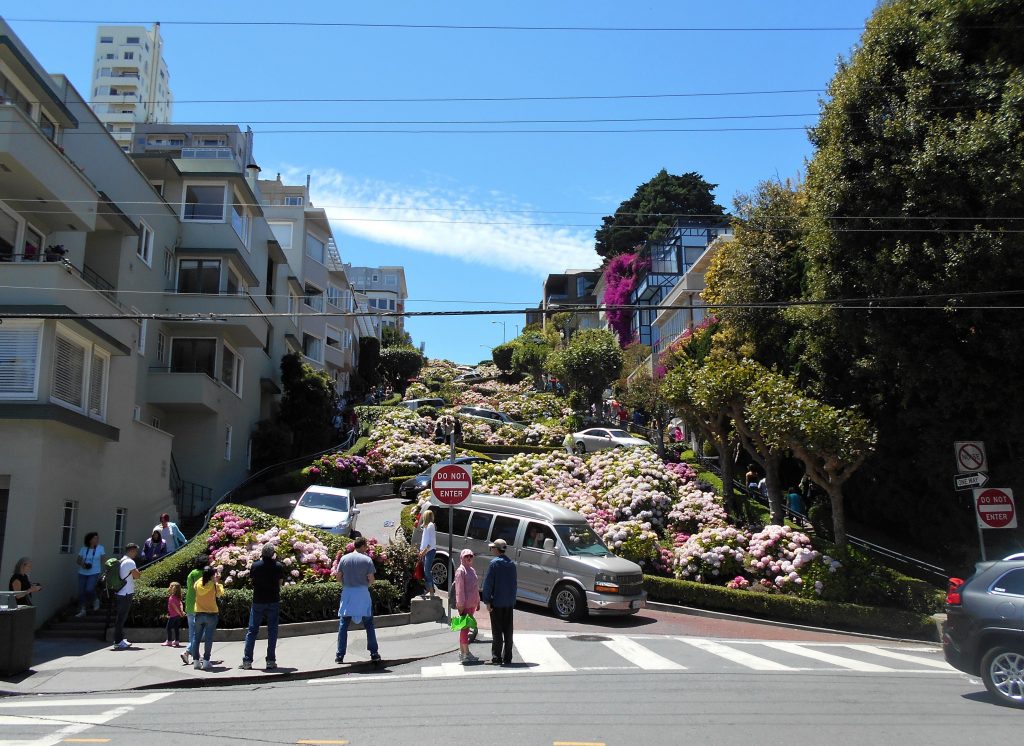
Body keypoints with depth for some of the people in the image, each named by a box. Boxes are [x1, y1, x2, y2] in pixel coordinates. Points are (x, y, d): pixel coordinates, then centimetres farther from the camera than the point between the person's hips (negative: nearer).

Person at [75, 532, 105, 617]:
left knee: (89, 590, -20)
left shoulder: (100, 548, -2)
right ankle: (82, 611, 14)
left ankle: (95, 600, 10)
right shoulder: (83, 549, 2)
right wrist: (82, 564, -13)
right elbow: (77, 560, 8)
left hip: (94, 573, -3)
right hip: (83, 573, 3)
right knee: (81, 592, 3)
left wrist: (102, 573, 0)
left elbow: (102, 561, 4)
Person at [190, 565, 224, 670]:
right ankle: (206, 661, -3)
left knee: (197, 637, 10)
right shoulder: (214, 585, -11)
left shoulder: (198, 583, -3)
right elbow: (220, 594, 5)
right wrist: (217, 582, 16)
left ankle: (196, 661, 10)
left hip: (199, 614, 3)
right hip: (211, 614, -3)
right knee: (208, 638, -1)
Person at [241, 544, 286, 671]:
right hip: (274, 602, 0)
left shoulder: (255, 565, -6)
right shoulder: (279, 566, -5)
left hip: (258, 601, 0)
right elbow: (280, 583, 2)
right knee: (272, 631, 6)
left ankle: (247, 661, 8)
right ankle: (271, 661, 5)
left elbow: (252, 580, 8)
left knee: (252, 631, 9)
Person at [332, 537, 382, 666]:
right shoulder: (367, 560, -7)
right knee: (369, 625, 8)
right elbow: (371, 579, -8)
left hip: (347, 593, 2)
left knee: (343, 626, 8)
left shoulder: (344, 558, 0)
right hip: (363, 593, -2)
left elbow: (338, 576, 3)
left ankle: (340, 655, 7)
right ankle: (374, 654, 10)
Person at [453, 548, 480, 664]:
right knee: (465, 627, -6)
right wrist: (460, 605, -19)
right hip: (465, 604, -9)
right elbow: (459, 589, -16)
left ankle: (462, 652, 20)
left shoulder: (472, 570, 16)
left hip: (472, 603, 9)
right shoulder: (460, 571, -11)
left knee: (465, 627, 13)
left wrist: (478, 602, 20)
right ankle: (466, 653, -3)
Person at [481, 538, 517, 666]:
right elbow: (514, 583, 12)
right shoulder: (511, 564, 8)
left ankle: (496, 658, 3)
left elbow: (488, 583, -13)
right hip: (509, 603, 6)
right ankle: (507, 658, 14)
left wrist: (487, 601, -9)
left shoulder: (494, 563, -10)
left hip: (496, 602, -5)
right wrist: (513, 600, 17)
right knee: (508, 631, 10)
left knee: (497, 632, 0)